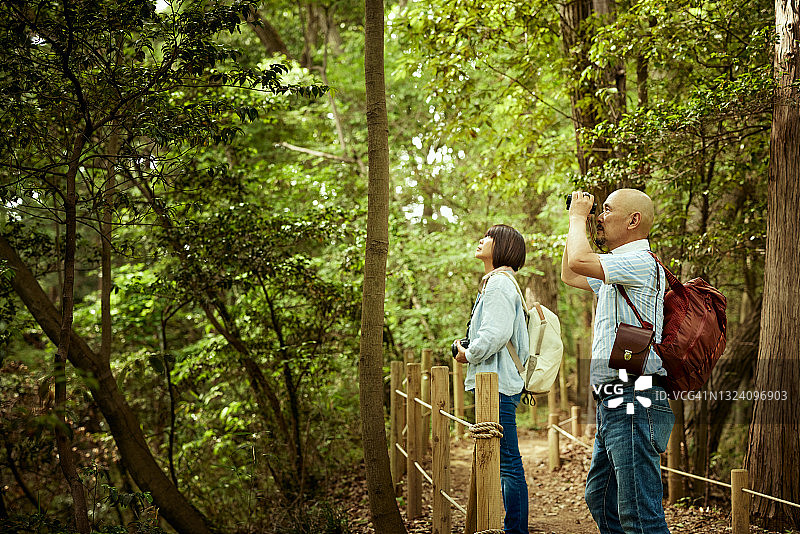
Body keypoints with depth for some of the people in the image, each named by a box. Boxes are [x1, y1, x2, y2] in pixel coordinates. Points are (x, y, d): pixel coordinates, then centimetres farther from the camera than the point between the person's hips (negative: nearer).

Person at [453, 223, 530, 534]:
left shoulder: (499, 284, -11)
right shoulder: (494, 283, 21)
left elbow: (496, 334, -23)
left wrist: (468, 355, -7)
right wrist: (470, 353, 16)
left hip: (497, 383, -11)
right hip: (496, 382, 11)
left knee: (508, 463, -7)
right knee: (507, 463, 13)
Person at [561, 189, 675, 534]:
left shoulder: (642, 263, -11)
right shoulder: (615, 273, 22)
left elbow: (579, 261, -23)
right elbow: (570, 275, 37)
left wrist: (578, 216, -5)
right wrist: (576, 221, 26)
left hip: (634, 403, -11)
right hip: (612, 405, 11)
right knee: (600, 499, 19)